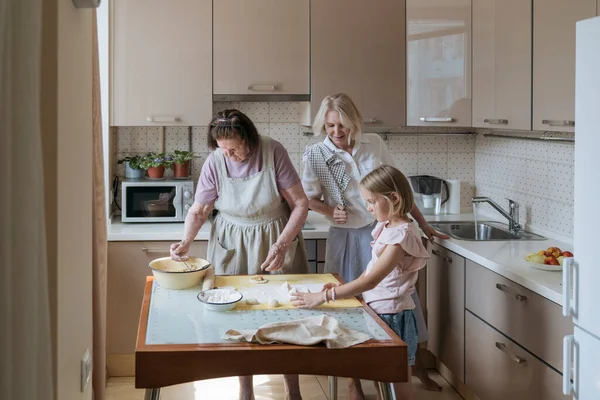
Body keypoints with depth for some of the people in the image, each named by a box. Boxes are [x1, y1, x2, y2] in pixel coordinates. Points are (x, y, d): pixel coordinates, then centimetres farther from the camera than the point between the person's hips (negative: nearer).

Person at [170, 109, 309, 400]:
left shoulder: (273, 152, -15)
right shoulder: (215, 163, -11)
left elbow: (300, 204, -11)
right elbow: (198, 211, -1)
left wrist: (281, 245, -19)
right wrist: (185, 242, -18)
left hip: (277, 240, -1)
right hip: (232, 245, 1)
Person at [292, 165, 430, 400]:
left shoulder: (402, 235, -22)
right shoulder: (386, 226, 6)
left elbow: (371, 280, -29)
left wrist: (323, 297, -30)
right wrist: (344, 288, 0)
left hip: (392, 316, -8)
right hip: (374, 310, 8)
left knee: (398, 380, 4)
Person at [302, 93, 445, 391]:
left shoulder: (374, 144, 0)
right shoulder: (315, 155, -6)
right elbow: (309, 199, 3)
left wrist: (422, 224, 12)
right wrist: (331, 211, -18)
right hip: (347, 239, -1)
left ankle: (415, 361, 22)